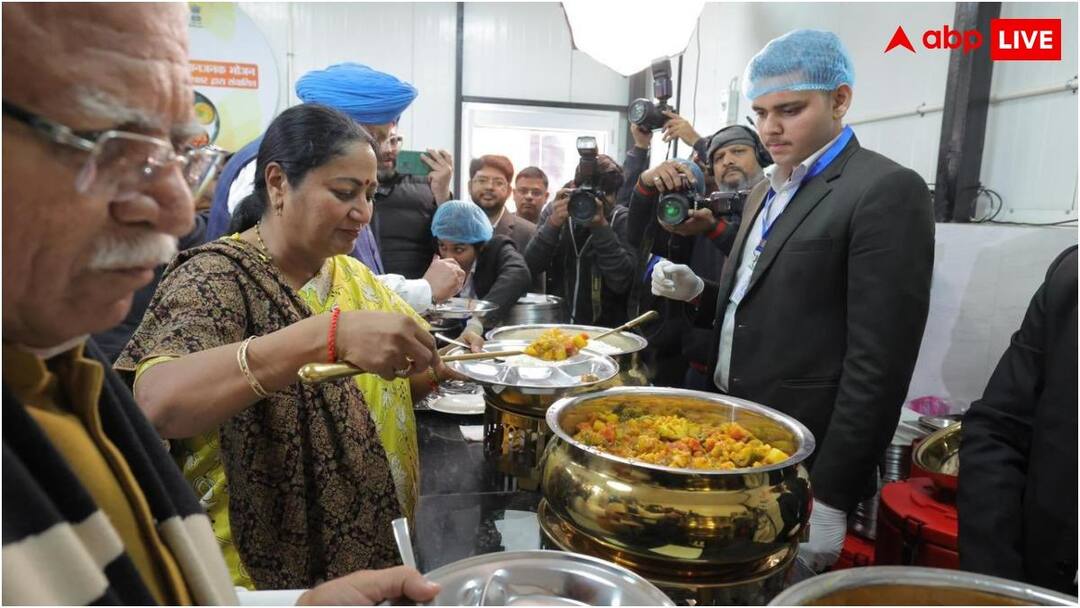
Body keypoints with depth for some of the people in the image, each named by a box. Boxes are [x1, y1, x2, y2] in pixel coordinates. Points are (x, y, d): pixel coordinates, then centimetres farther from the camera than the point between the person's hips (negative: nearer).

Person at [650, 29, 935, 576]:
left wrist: (830, 494, -18)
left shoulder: (885, 191, -14)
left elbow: (878, 362, -19)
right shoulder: (766, 191, 11)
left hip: (800, 466, -7)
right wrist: (698, 293, -1)